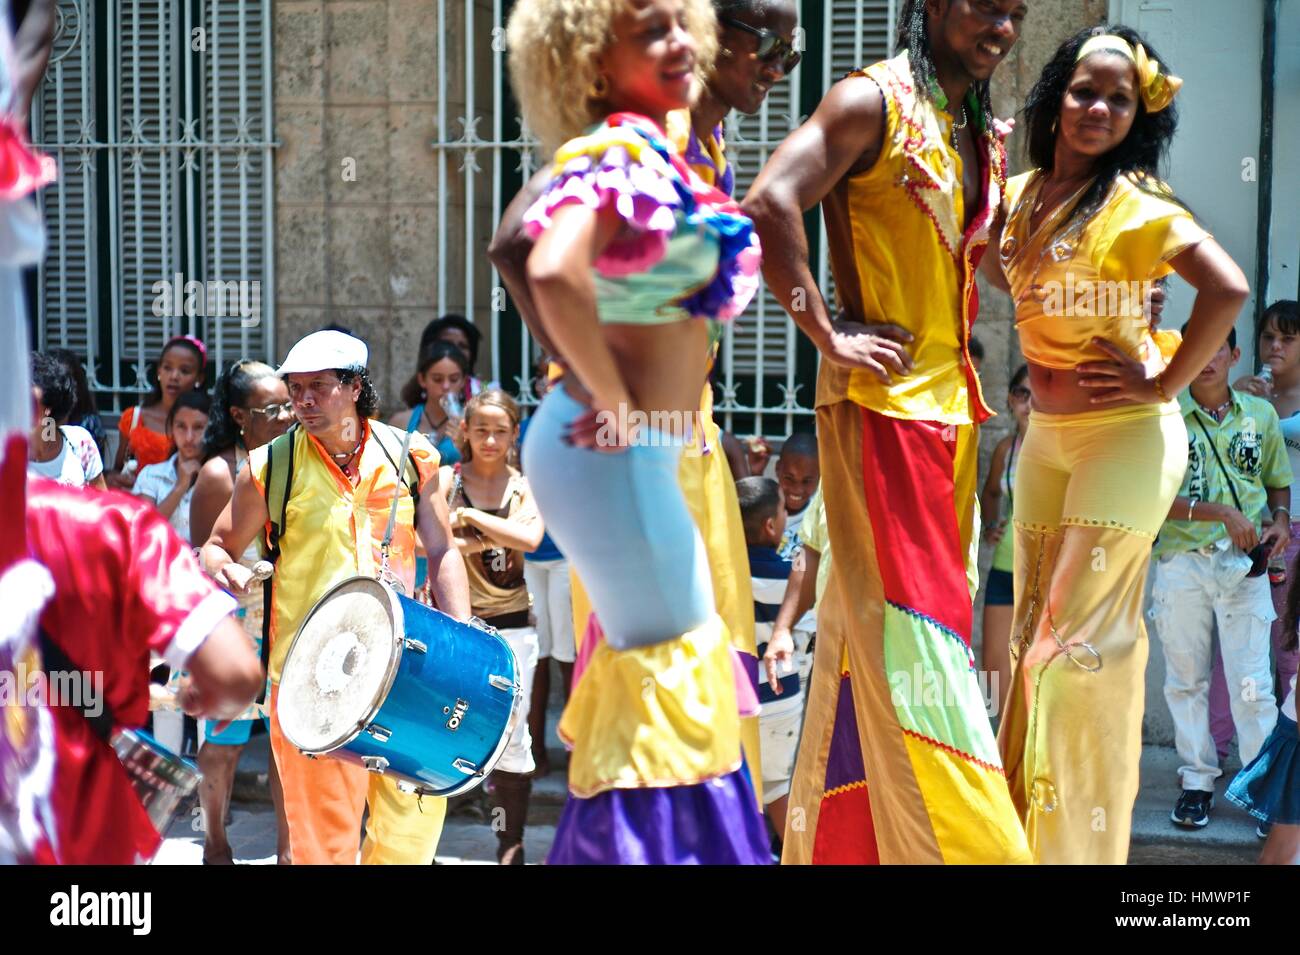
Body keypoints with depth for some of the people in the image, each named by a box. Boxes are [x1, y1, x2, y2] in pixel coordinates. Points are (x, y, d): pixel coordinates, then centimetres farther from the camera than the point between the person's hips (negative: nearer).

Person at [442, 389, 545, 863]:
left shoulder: (526, 487, 6)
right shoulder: (445, 480, 1)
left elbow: (529, 539, -14)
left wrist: (469, 515, -13)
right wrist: (488, 539, -22)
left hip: (511, 624, 1)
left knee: (510, 735, 3)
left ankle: (511, 846, 14)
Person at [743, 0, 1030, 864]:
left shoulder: (985, 136, 16)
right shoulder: (874, 102, -8)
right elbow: (770, 206, -20)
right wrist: (828, 337, -16)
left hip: (950, 405, 8)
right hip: (882, 399, -8)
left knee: (873, 630, 12)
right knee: (906, 628, -6)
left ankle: (837, 842, 21)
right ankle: (950, 841, -1)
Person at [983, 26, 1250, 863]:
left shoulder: (1136, 206, -14)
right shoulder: (1019, 197, 5)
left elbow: (1228, 289, -25)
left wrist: (1167, 385, -18)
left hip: (1126, 435, -7)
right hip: (1047, 435, 7)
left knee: (1081, 636, -3)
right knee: (1035, 632, 12)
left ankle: (1082, 841, 11)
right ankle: (1030, 825, 25)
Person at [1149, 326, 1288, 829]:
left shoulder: (1261, 414, 9)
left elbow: (1278, 480, 21)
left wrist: (1280, 519, 1)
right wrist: (1221, 514, -18)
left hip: (1244, 563, 1)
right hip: (1182, 563, 0)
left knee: (1252, 682, -4)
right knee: (1186, 678, 7)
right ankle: (1197, 780, 18)